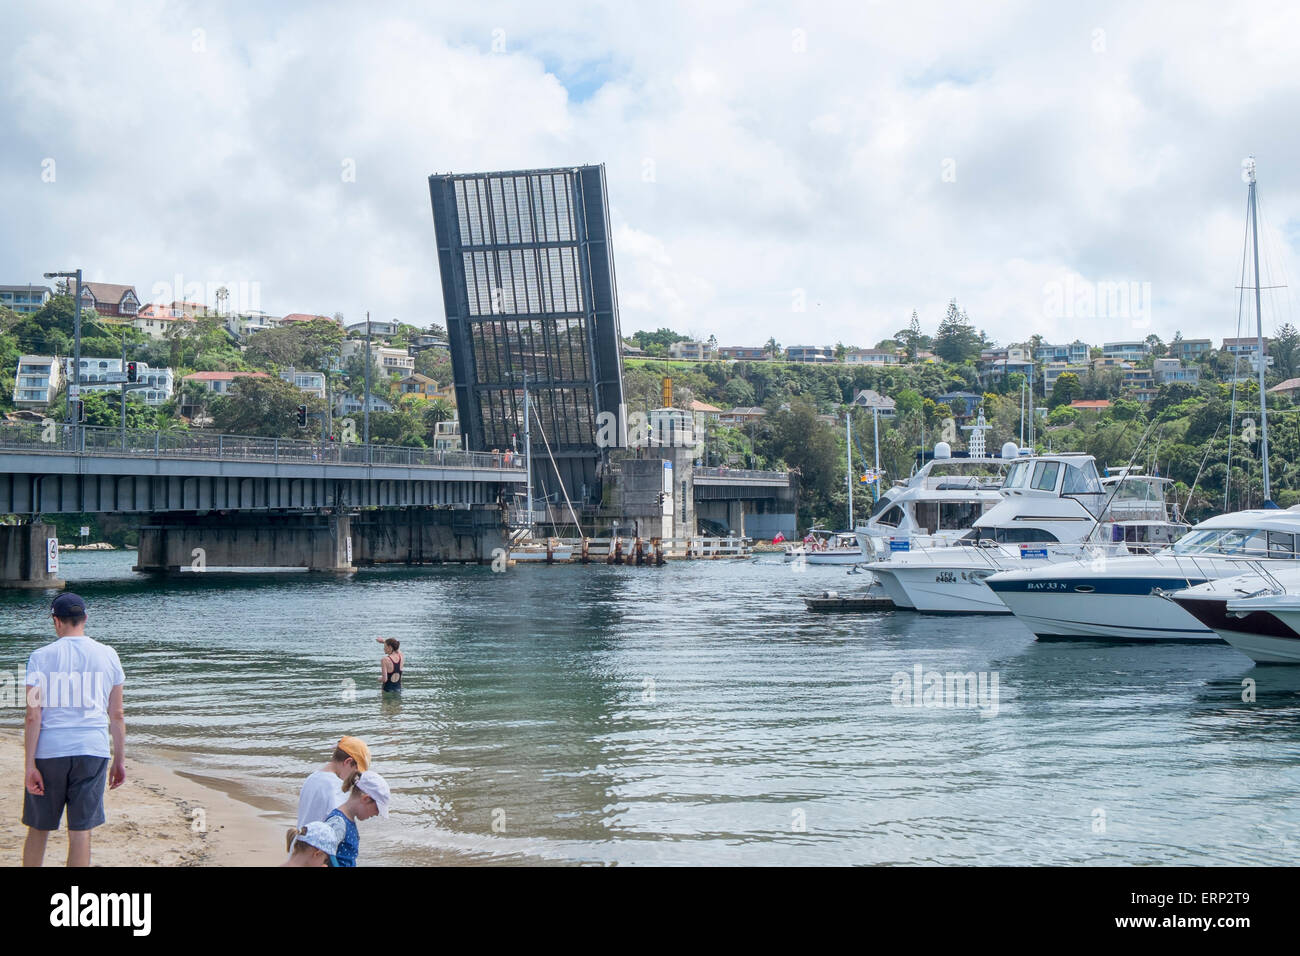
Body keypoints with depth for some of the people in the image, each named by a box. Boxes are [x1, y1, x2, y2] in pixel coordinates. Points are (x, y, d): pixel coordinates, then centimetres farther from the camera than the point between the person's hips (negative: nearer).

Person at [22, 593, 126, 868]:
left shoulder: (41, 657, -3)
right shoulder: (107, 656, 3)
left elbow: (33, 716, -7)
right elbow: (117, 715, 5)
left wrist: (30, 765, -5)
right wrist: (119, 760, 12)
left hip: (48, 752, -1)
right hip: (92, 751, 1)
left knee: (38, 829, 13)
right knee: (81, 831, 4)